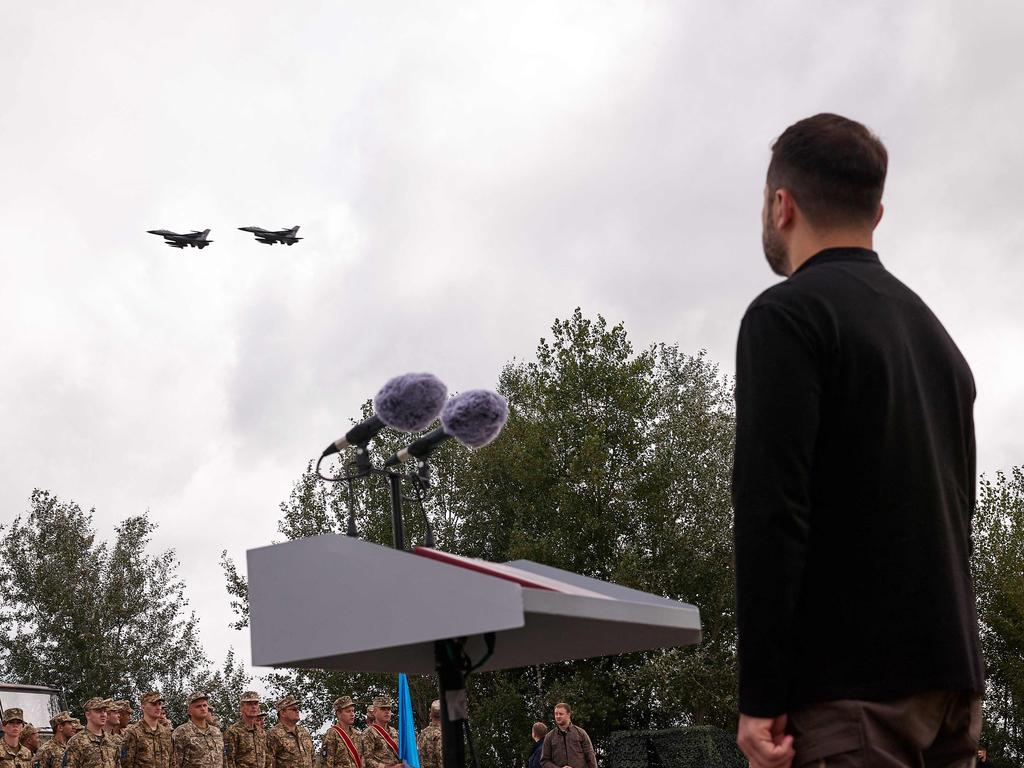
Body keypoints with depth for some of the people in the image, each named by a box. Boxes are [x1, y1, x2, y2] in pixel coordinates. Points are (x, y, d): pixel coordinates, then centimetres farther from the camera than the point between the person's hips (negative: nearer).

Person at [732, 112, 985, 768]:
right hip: (950, 680, 8)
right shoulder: (933, 330, 20)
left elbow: (771, 509, -16)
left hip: (848, 685, -8)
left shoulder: (787, 314, -6)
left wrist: (760, 696, -15)